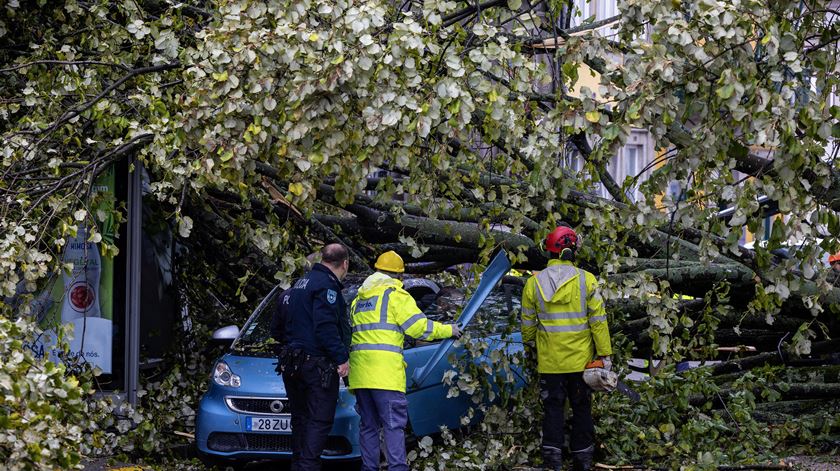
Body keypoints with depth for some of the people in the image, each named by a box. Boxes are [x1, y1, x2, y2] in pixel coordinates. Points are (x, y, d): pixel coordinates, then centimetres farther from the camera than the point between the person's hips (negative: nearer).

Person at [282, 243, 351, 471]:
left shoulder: (300, 283, 18)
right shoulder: (326, 286, -13)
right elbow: (326, 327, -22)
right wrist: (341, 358, -19)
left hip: (293, 364, 9)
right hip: (318, 365, -9)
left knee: (300, 419, 15)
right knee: (319, 421, -7)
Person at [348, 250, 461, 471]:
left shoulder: (359, 298, 23)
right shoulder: (395, 294, 0)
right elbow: (418, 326, -6)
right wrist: (449, 330, 7)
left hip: (360, 370, 7)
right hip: (385, 370, -7)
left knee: (369, 424, 10)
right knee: (394, 424, -8)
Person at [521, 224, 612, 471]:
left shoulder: (534, 283, -5)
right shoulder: (587, 280, -10)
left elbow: (528, 323, 5)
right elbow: (598, 321, -9)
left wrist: (529, 348, 21)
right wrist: (605, 354, -2)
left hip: (549, 361, 1)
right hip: (580, 359, -1)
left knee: (553, 408, 9)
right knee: (582, 408, 12)